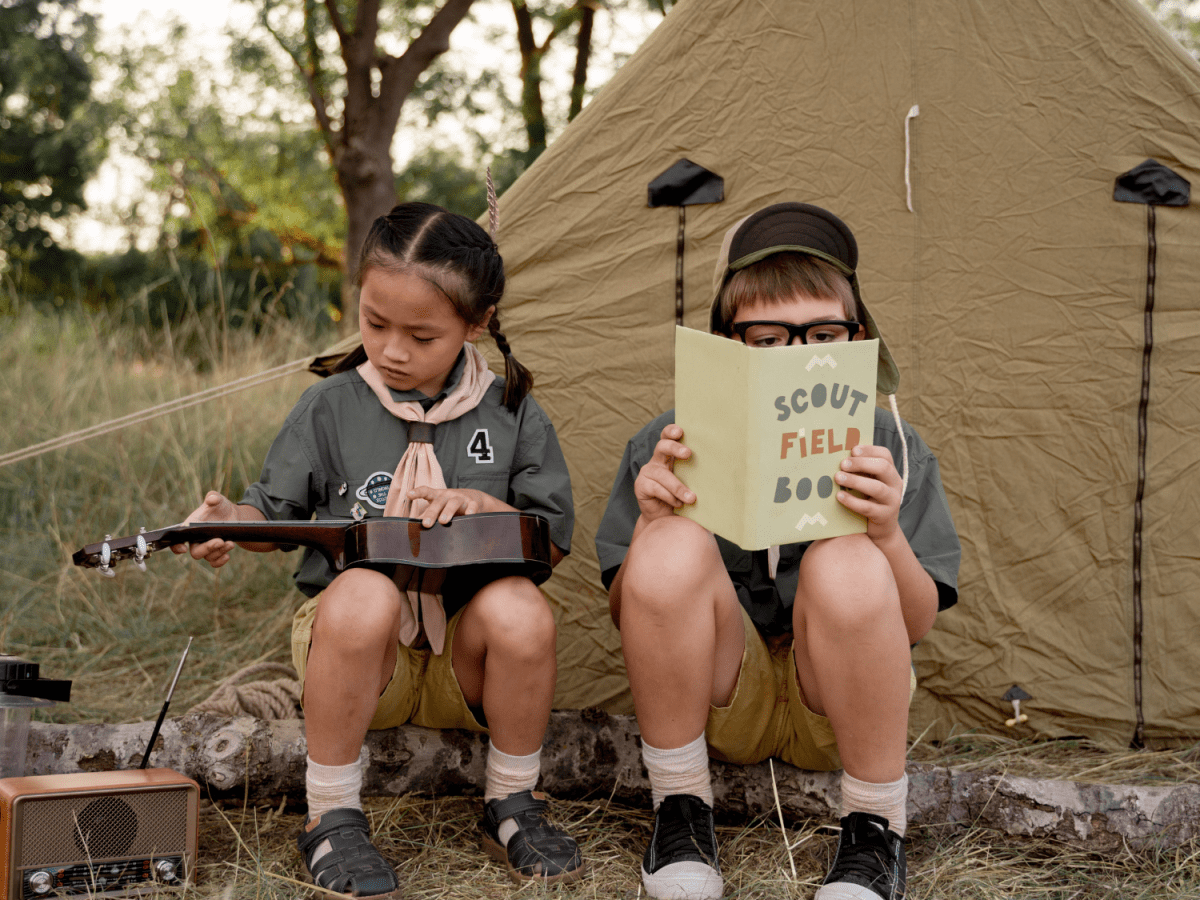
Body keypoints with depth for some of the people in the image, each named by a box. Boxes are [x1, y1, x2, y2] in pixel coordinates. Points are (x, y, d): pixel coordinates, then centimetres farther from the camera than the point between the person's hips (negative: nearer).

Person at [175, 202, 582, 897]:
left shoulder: (511, 415, 4)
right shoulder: (331, 408, 3)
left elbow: (554, 538, 5)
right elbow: (278, 513, 8)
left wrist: (483, 507, -12)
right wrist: (235, 521, -14)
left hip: (464, 657, 1)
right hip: (354, 653, -1)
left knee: (520, 609, -33)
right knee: (364, 593, -36)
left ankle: (512, 807, -6)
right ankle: (332, 818, -17)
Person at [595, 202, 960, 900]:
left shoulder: (892, 450, -4)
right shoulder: (669, 447, -5)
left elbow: (916, 626, -7)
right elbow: (630, 615, -5)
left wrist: (889, 533, -28)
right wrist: (650, 521, -25)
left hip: (840, 702, 0)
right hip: (720, 696, 1)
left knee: (847, 566, -32)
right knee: (672, 549, -29)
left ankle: (876, 832, -12)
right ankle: (682, 813, -10)